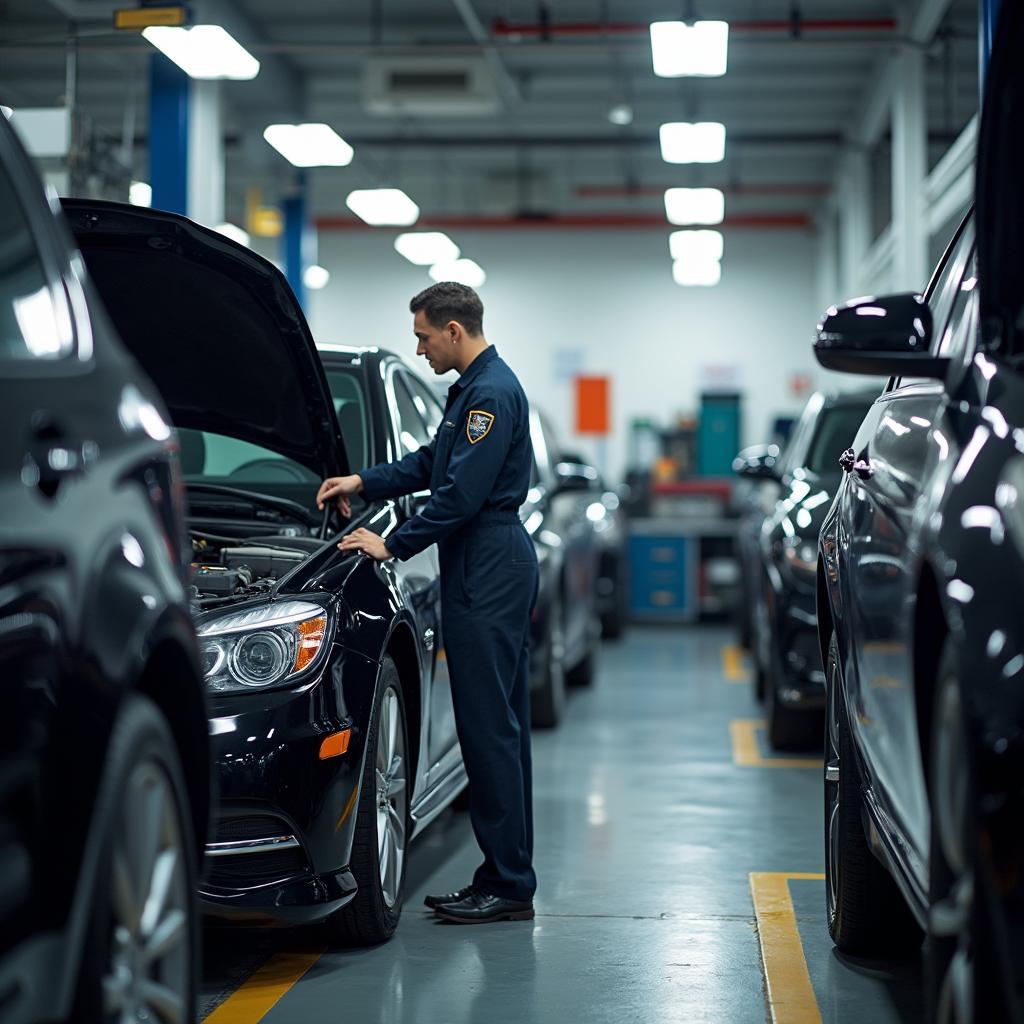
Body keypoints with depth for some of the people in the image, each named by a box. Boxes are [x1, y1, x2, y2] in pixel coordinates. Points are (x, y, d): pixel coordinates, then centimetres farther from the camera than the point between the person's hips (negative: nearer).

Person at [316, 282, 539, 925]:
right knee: (499, 725, 12)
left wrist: (393, 545, -14)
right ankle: (503, 877, 17)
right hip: (491, 567, 11)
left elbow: (462, 492, -20)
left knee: (491, 725, -8)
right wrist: (364, 483, 21)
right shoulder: (475, 387, 18)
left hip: (490, 572, -11)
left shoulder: (493, 393, -15)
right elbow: (431, 464, 28)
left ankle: (509, 887, -4)